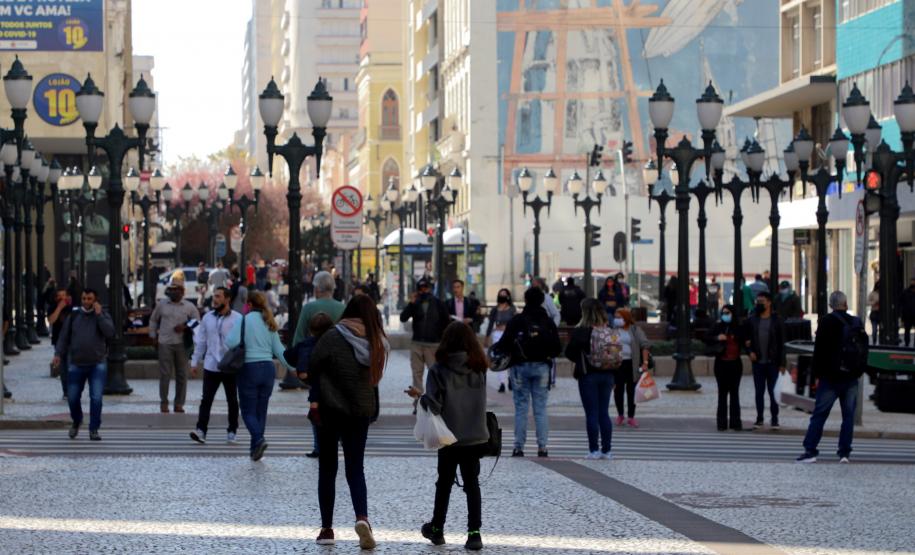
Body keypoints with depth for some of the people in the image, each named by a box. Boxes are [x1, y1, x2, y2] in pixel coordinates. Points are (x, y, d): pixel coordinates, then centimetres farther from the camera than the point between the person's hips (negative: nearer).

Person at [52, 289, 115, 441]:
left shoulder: (103, 315, 3)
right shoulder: (74, 316, 7)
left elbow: (110, 333, -13)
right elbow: (64, 337, 8)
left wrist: (99, 314, -15)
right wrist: (58, 354, -4)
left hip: (97, 364, -2)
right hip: (76, 364, 2)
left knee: (96, 398, -11)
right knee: (72, 397, 6)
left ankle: (94, 430, -2)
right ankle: (76, 421, 33)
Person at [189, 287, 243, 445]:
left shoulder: (237, 319, -4)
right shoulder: (207, 318, 7)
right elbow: (201, 341, 13)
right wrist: (195, 362, 11)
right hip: (211, 366, 2)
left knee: (232, 401, 9)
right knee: (206, 400, -7)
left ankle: (232, 431, 20)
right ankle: (201, 430, -12)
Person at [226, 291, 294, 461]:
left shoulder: (244, 320, -7)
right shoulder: (270, 323, 9)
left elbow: (231, 342, -17)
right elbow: (278, 350, 8)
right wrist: (293, 367, 15)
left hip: (249, 368, -5)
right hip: (268, 368, 5)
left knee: (248, 410, 1)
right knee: (261, 410, 12)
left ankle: (258, 439, -23)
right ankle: (256, 449, 13)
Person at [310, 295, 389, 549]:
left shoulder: (332, 337, -12)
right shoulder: (378, 343, 0)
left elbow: (312, 368, -10)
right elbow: (376, 377, 6)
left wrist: (315, 401, 2)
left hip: (330, 410, -3)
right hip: (361, 411, 3)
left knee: (327, 469, 10)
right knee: (355, 468, 9)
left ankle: (327, 528, 11)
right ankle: (362, 517, -16)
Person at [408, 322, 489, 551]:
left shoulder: (439, 370, -12)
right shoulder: (479, 369, -1)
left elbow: (434, 405, -17)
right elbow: (479, 401, 7)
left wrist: (419, 396, 1)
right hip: (476, 436, 2)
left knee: (445, 483, 14)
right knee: (472, 483, 6)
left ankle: (437, 529, 27)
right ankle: (474, 533, -3)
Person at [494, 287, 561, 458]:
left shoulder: (516, 321, -7)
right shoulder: (548, 322, 1)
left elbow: (504, 344, -12)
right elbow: (557, 348, 2)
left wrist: (495, 348, 9)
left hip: (520, 366, -2)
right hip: (542, 367, 2)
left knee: (521, 407, 4)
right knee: (540, 408, 5)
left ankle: (519, 447, 2)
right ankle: (542, 447, 0)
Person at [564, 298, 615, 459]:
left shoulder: (580, 332, -13)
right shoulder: (611, 333, 0)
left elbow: (569, 352, -12)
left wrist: (580, 360, 7)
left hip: (588, 375, -4)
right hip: (607, 375, 4)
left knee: (591, 414, 1)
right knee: (604, 413, 11)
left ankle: (594, 450, 0)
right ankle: (606, 450, 12)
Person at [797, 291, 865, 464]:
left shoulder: (826, 322, -7)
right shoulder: (857, 323, 6)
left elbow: (819, 350, -8)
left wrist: (817, 375, -2)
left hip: (830, 378, -3)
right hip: (851, 378, 3)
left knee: (819, 415, -2)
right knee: (848, 415, 7)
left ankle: (810, 451, -6)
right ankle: (844, 452, 3)